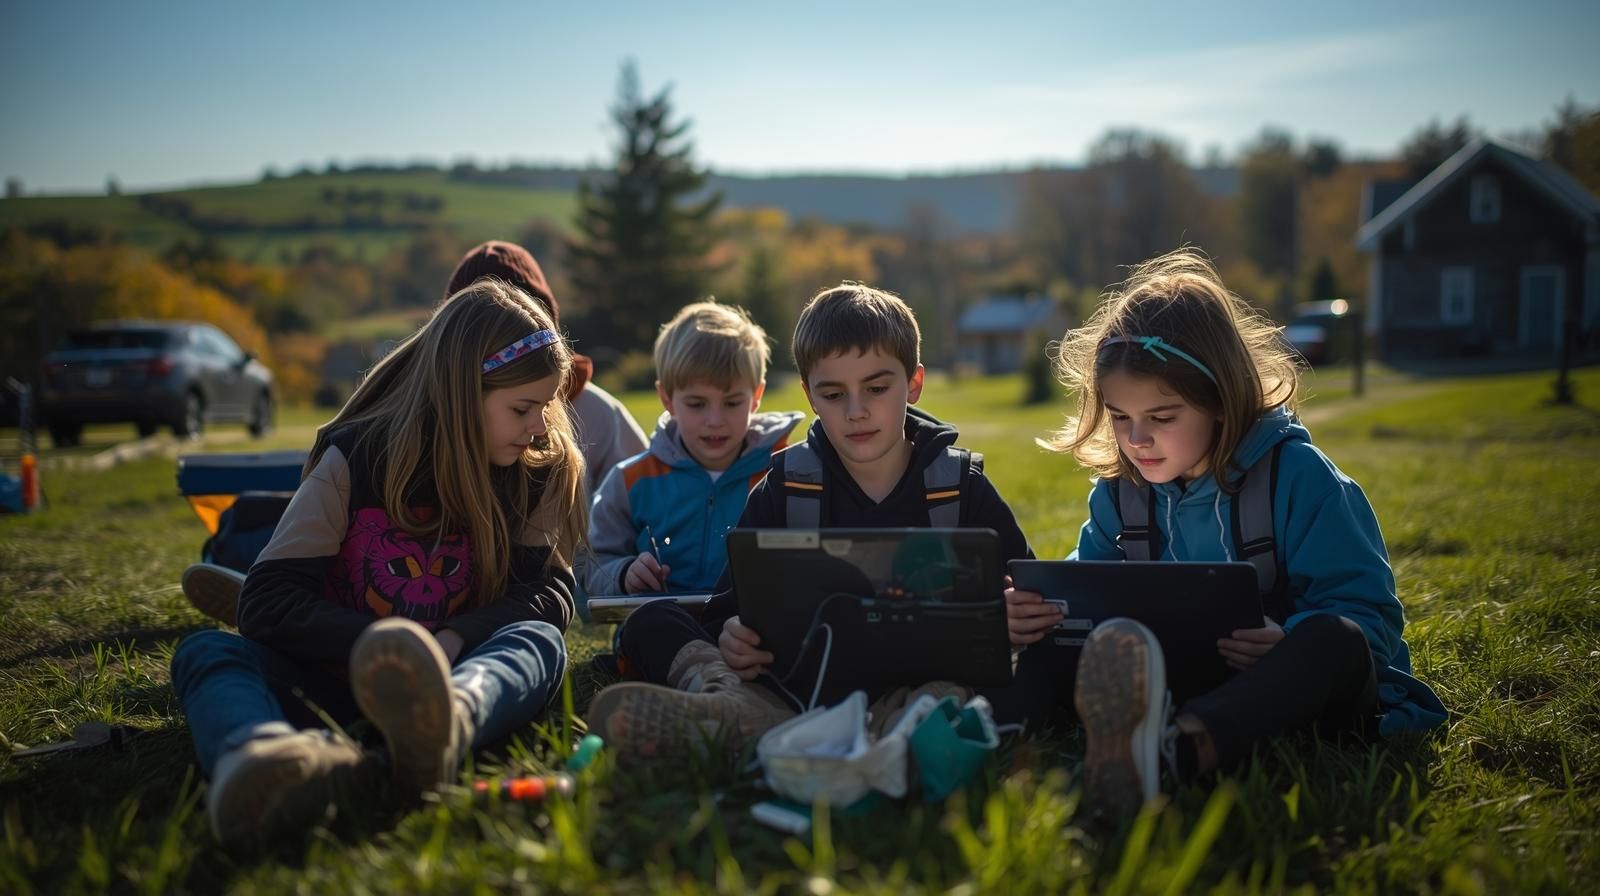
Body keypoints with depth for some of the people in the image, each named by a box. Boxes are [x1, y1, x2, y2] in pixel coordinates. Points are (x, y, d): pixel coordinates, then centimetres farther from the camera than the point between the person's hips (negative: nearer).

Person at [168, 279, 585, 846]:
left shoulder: (539, 471, 2)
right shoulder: (355, 460, -5)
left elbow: (550, 592, -6)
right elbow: (267, 601, -10)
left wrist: (451, 642, -25)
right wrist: (380, 647, -25)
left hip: (463, 676, 0)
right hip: (336, 682, 0)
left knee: (539, 643, -31)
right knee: (205, 653, -25)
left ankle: (438, 729, -68)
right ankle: (259, 757, -64)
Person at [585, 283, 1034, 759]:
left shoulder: (962, 487, 9)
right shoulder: (785, 486, 10)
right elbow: (732, 606, 4)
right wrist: (731, 635, -22)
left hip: (925, 678, -1)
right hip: (807, 680, 1)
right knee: (651, 622, -17)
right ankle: (738, 708, -48)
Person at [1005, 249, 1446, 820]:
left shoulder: (1296, 475, -8)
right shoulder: (1120, 488, 6)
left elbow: (1370, 614, -12)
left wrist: (1293, 648, -34)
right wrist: (1036, 611, -13)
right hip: (1180, 688, 5)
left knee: (1333, 639, -37)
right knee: (1044, 663, -15)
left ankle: (1173, 750, -66)